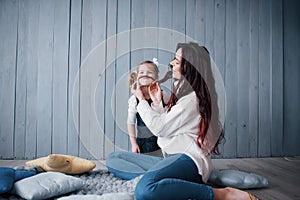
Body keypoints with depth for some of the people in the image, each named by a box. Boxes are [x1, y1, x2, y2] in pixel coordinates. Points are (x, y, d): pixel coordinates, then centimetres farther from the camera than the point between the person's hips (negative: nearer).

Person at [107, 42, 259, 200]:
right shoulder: (184, 93, 19)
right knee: (113, 159, 5)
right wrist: (157, 102, 12)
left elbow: (160, 128, -9)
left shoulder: (192, 98, -12)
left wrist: (141, 100, 2)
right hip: (171, 158, 10)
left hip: (188, 159, -10)